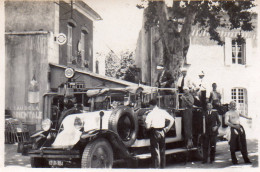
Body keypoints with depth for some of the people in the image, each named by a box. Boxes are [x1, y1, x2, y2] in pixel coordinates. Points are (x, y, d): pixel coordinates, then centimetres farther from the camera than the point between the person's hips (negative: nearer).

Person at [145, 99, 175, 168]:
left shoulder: (150, 114, -13)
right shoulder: (163, 112, 0)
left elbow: (148, 127, -15)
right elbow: (172, 119, 3)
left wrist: (150, 127, 7)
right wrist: (168, 128, 10)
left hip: (154, 132, -4)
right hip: (162, 132, 4)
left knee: (155, 150, 3)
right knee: (162, 150, 16)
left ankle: (157, 167, 3)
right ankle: (163, 166, 24)